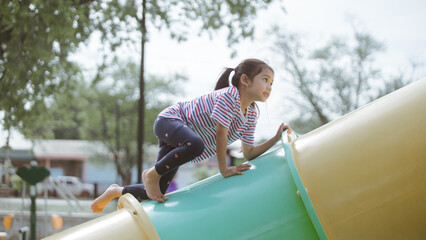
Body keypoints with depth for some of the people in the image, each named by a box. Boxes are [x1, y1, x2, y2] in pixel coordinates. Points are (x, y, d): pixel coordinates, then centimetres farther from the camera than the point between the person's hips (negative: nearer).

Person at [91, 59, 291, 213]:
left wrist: (277, 137, -6)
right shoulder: (230, 95, -24)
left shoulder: (251, 114, 2)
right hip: (170, 119, -9)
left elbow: (249, 152, 3)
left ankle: (117, 191, 31)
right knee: (196, 144, -43)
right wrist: (224, 170, -22)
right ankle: (152, 174, -19)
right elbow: (221, 134, -26)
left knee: (157, 193, 5)